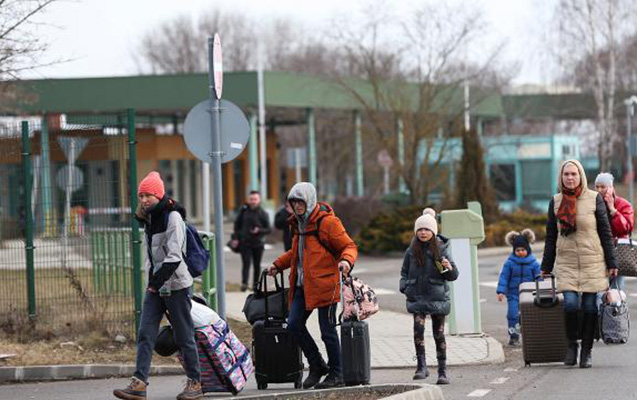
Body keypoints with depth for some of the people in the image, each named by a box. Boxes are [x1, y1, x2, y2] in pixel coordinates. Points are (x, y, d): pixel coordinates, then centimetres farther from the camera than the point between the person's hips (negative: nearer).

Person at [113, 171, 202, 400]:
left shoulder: (172, 217, -14)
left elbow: (174, 256, -21)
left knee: (184, 336, 1)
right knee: (145, 335, -3)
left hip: (175, 285, -8)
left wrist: (158, 280, -22)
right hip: (155, 285, 8)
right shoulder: (150, 218, 12)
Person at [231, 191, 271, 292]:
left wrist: (259, 230, -19)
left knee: (257, 265, 9)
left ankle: (255, 284, 20)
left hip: (258, 243, 0)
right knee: (246, 263, -11)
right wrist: (235, 238, 4)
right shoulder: (244, 211, 3)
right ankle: (244, 283, -18)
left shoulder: (263, 214, -2)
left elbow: (268, 229, -1)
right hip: (245, 243, 0)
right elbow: (237, 225, 12)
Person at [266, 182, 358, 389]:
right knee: (294, 324, 0)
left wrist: (346, 260, -30)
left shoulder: (327, 222, -9)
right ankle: (316, 366, 16)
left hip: (323, 284, -8)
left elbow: (349, 246, -10)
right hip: (302, 285, 8)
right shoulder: (299, 223, 16)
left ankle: (336, 374, 9)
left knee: (327, 330, -3)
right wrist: (278, 264, 28)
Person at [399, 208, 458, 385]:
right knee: (418, 327, -19)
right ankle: (421, 366, -13)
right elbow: (404, 272, 16)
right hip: (417, 297, 1)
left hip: (437, 297, -1)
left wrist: (448, 268, -19)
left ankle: (443, 371, 14)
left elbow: (453, 276, 1)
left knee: (439, 334, 5)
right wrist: (404, 287, 0)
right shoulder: (411, 251, 3)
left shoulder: (441, 249, -1)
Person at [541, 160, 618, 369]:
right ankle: (571, 344, 7)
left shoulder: (594, 199, 1)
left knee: (590, 307, -1)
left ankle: (586, 351, 11)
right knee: (571, 304, -15)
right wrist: (546, 267, 13)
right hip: (566, 262, 1)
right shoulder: (556, 202, 7)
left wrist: (611, 263, 0)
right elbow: (551, 237, 14)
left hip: (592, 261, -1)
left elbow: (605, 232, 3)